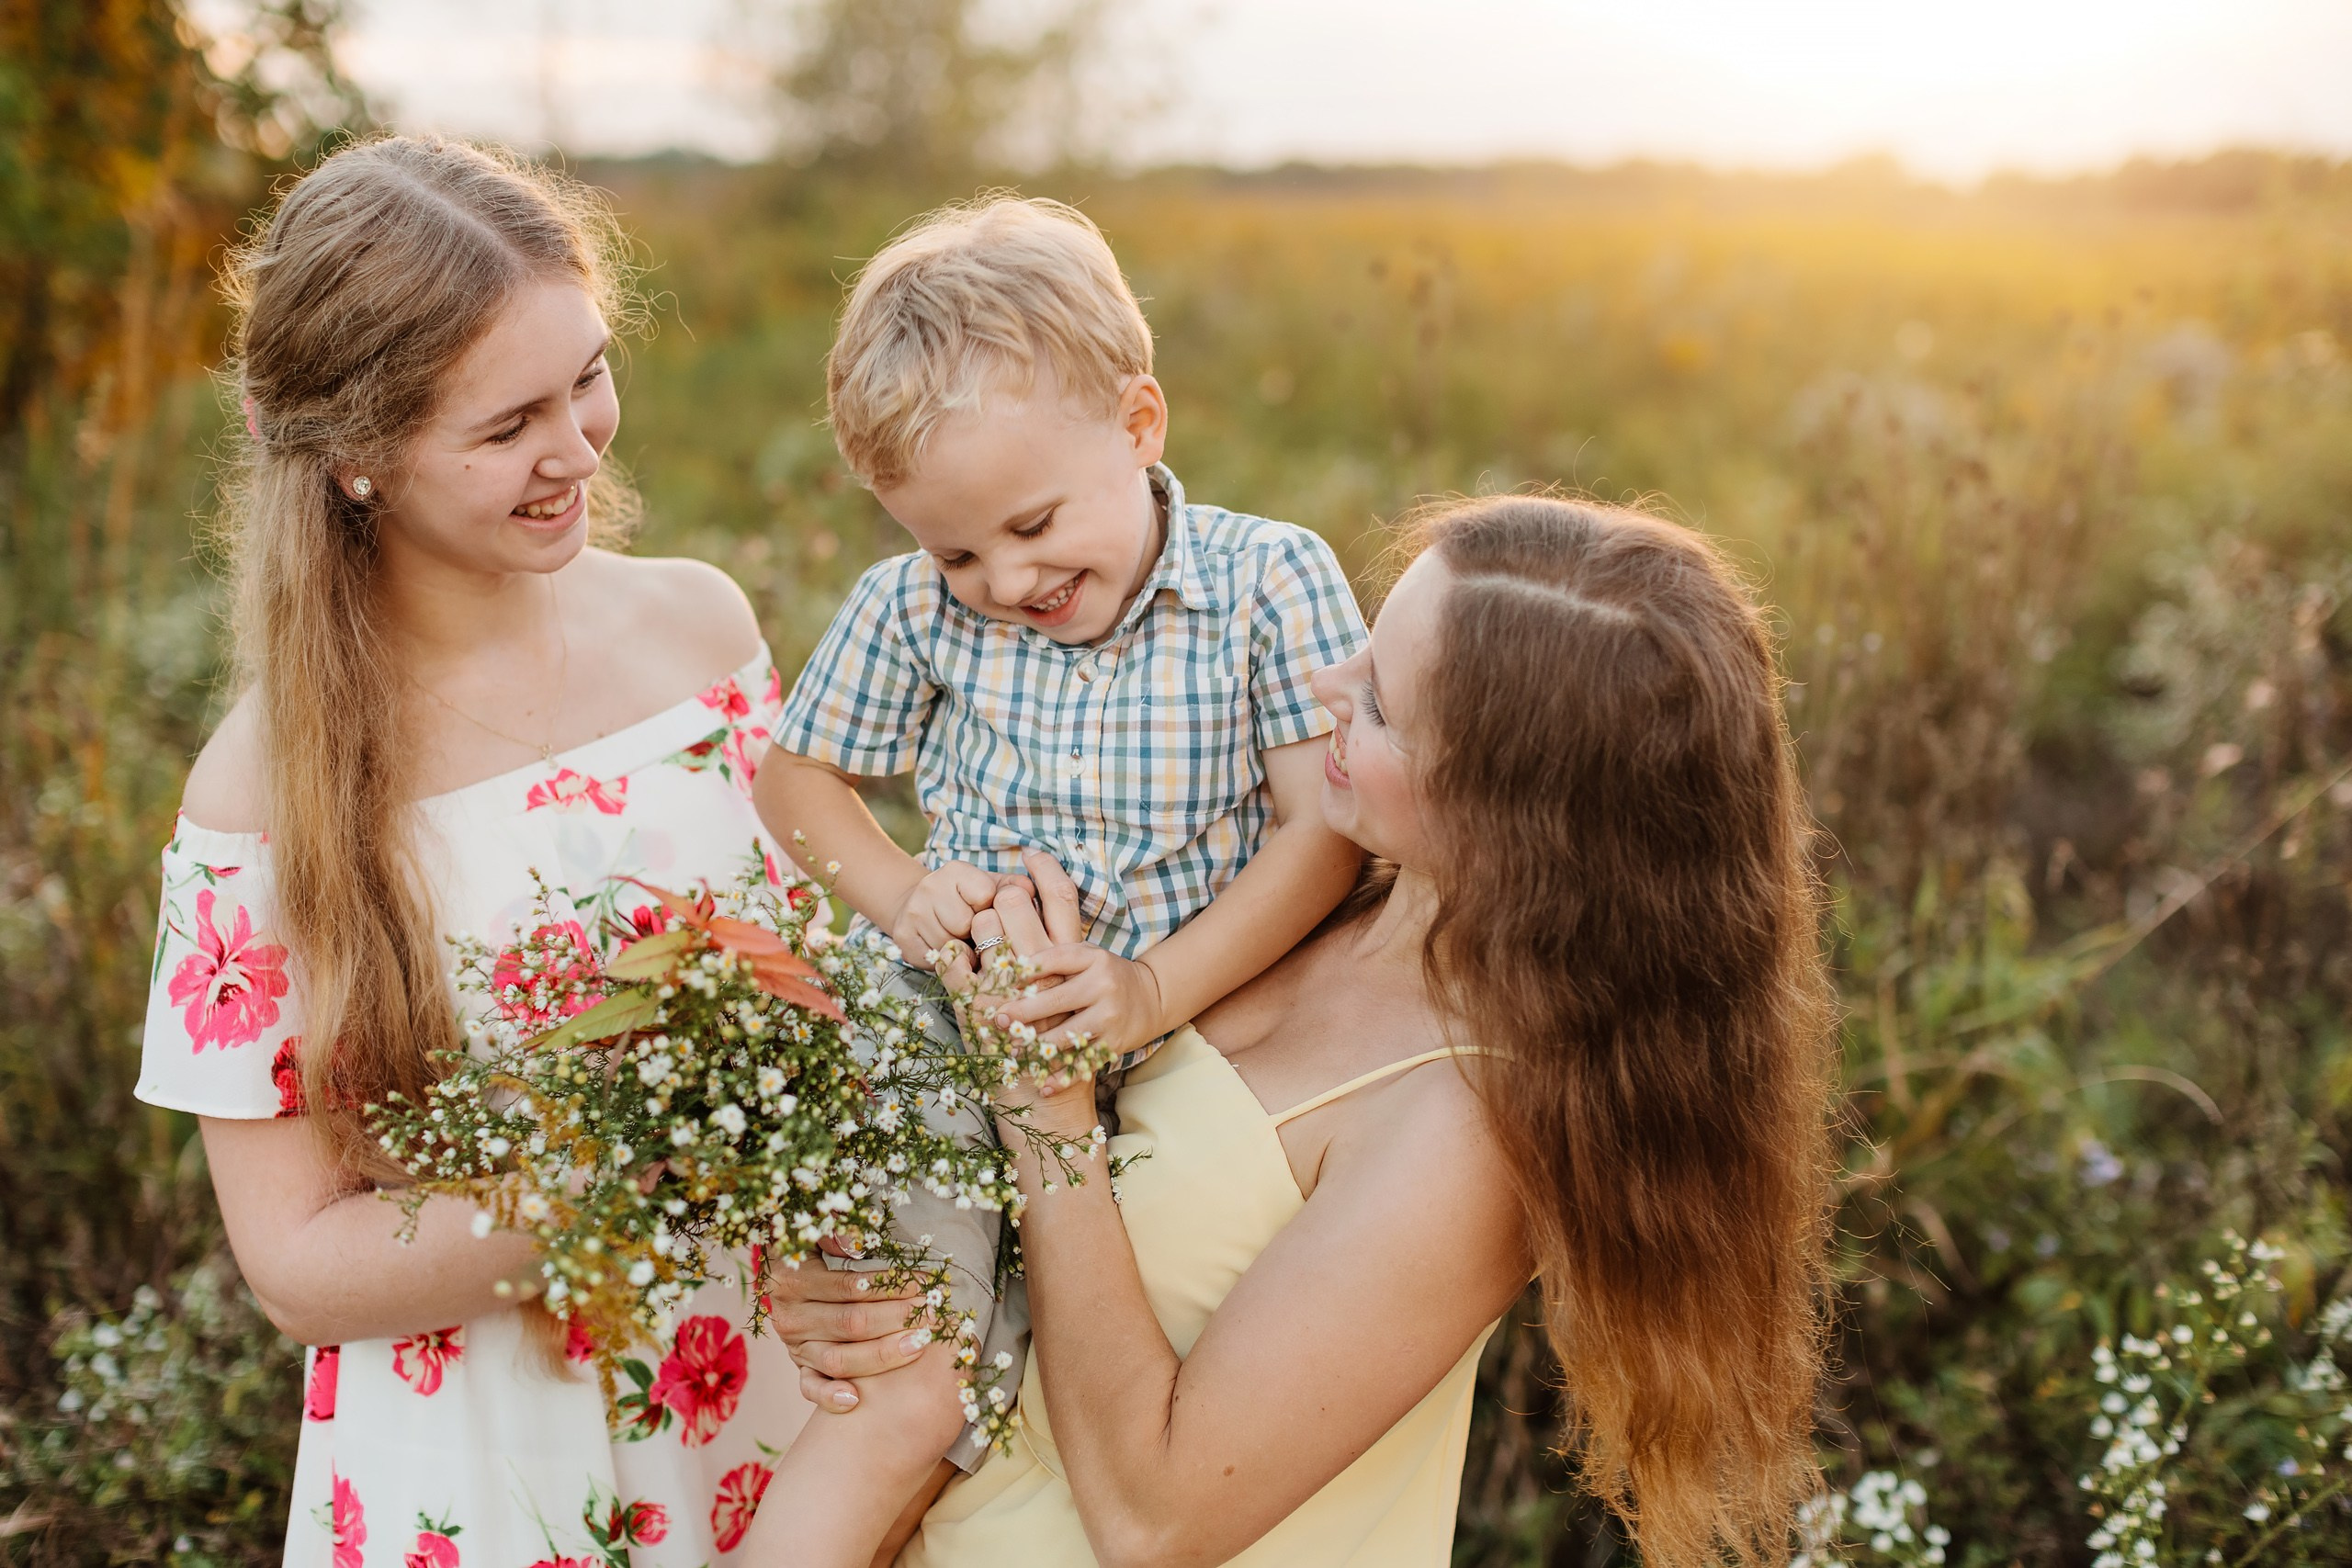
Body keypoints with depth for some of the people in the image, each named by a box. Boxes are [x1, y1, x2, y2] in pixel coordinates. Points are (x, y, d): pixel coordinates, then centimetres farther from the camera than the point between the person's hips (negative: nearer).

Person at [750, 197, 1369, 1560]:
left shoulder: (1273, 582, -9)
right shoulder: (913, 607, -1)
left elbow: (1326, 830, -10)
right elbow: (799, 777, 13)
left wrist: (1157, 991, -21)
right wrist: (900, 894, -7)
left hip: (1197, 1031, 0)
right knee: (899, 1408, -15)